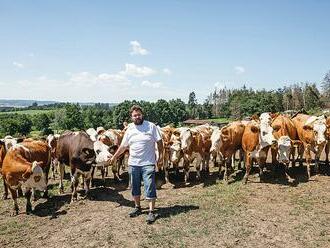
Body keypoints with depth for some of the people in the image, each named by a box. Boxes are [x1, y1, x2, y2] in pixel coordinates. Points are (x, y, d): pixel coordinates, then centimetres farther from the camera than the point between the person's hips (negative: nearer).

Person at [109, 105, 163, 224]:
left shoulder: (151, 126, -5)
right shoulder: (129, 129, 7)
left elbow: (159, 141, -1)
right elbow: (123, 146, 15)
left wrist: (161, 155, -6)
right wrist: (114, 157, 19)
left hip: (148, 164, -4)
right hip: (133, 164, 5)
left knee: (150, 188, -4)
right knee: (135, 187, 15)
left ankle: (151, 212, 4)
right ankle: (137, 208, 32)